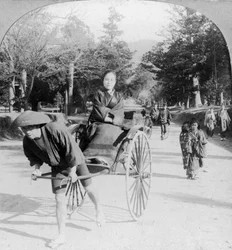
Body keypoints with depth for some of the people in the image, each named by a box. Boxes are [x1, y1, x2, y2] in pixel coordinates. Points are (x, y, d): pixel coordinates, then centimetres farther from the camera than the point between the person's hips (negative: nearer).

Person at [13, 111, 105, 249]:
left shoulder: (56, 129, -38)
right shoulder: (27, 141, -19)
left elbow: (72, 149, -30)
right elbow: (33, 156, 2)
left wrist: (72, 170, -21)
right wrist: (36, 168, -17)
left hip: (75, 162, -4)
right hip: (58, 167, 4)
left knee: (89, 188, 10)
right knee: (59, 199, -1)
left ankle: (99, 209, 43)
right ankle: (62, 235, 10)